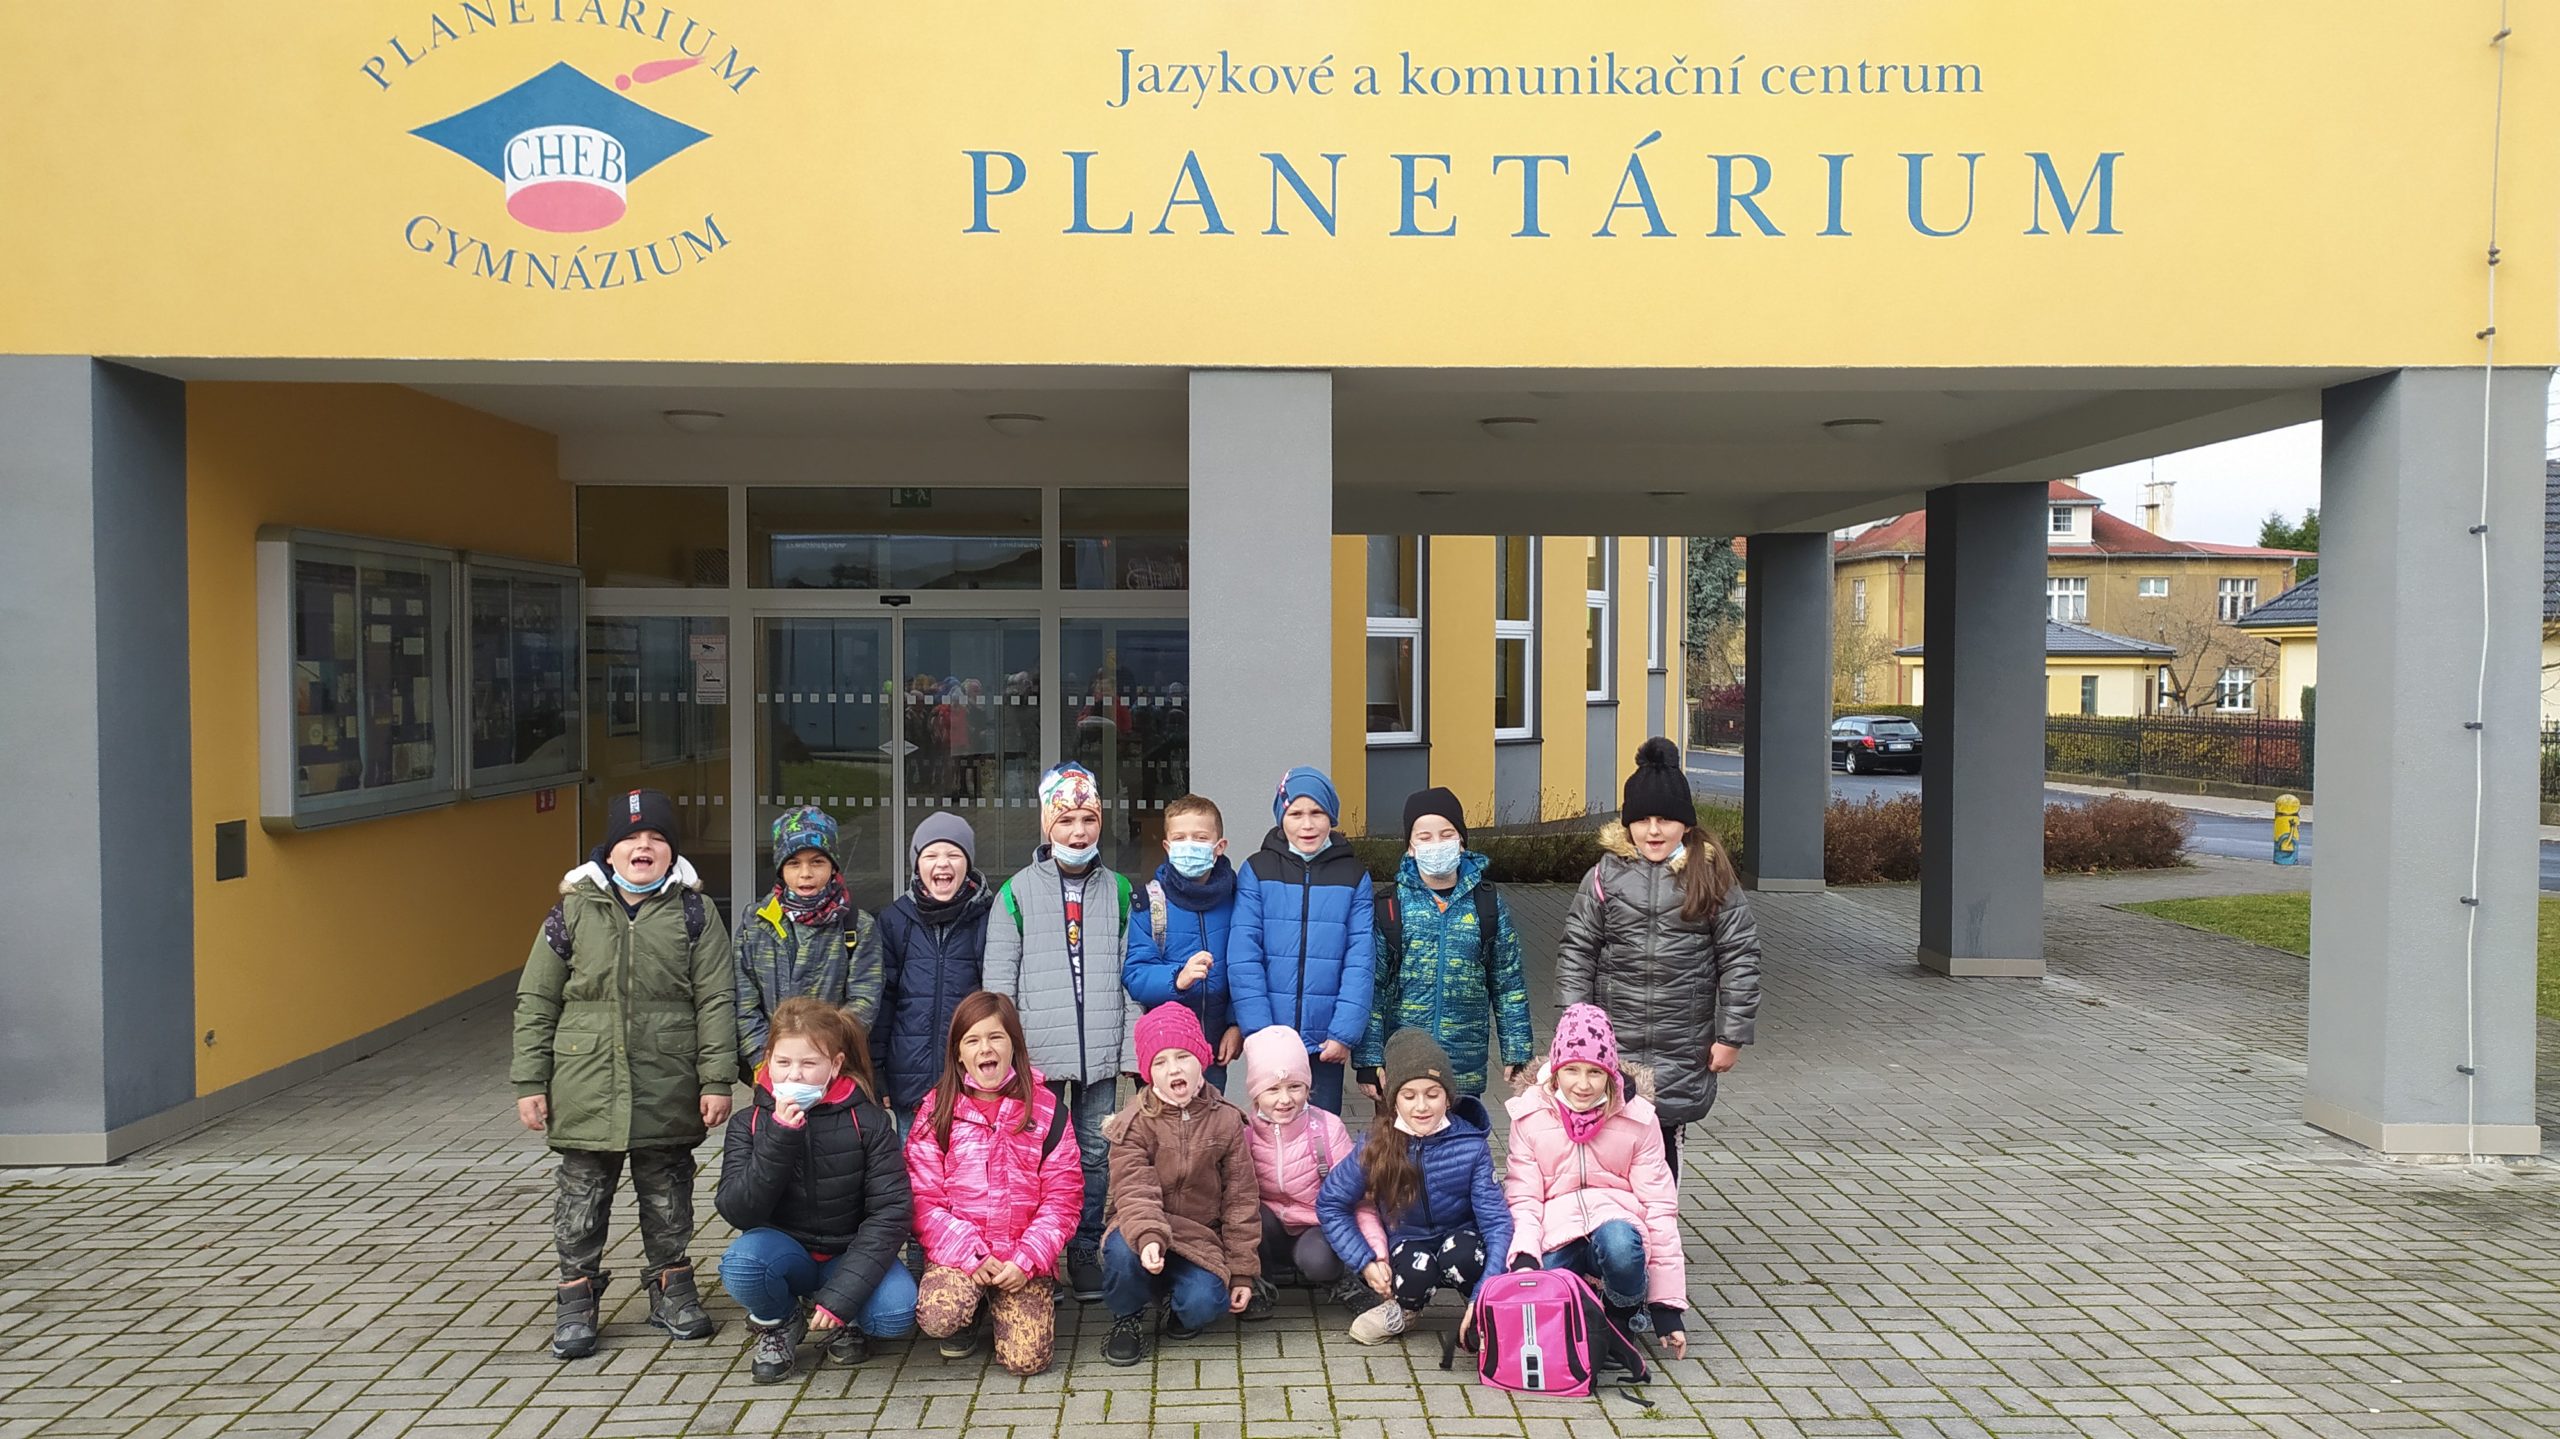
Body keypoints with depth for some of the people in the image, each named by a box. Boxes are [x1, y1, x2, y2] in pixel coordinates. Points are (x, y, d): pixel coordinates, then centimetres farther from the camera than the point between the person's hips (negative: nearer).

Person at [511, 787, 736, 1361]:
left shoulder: (693, 913, 0)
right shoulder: (572, 913, 0)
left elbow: (716, 1001, -1)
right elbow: (535, 1001, 3)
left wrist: (717, 1080, -6)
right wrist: (530, 1082, 0)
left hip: (669, 1096, 0)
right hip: (585, 1093, 0)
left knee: (668, 1201, 13)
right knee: (581, 1201, 8)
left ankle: (672, 1290, 30)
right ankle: (577, 1300, 24)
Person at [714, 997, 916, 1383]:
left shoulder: (867, 1121, -10)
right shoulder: (749, 1123, -5)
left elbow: (891, 1211, -15)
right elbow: (738, 1213, -15)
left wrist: (842, 1294, -23)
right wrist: (779, 1138, -28)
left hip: (849, 1254, -1)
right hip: (785, 1249, 1)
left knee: (898, 1314, -30)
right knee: (741, 1261, -33)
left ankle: (842, 1321, 7)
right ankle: (779, 1322, 1)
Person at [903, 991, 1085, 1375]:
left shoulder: (1045, 1109, 2)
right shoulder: (937, 1111, 1)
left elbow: (1063, 1197, 0)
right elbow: (923, 1200, -3)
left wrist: (1025, 1260, -11)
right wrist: (969, 1254, -14)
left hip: (1024, 1260, 0)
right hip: (957, 1251, 0)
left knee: (1027, 1358, -18)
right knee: (937, 1317, -30)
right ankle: (970, 1319, 6)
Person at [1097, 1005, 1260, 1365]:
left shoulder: (1226, 1121, -2)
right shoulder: (1134, 1124, -8)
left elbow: (1241, 1200, 2)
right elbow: (1135, 1193, -20)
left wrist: (1243, 1271, 1)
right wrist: (1148, 1237, -41)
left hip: (1200, 1240, 1)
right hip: (1145, 1232, -1)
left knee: (1203, 1304, -28)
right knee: (1122, 1251, -35)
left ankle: (1178, 1301, 12)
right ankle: (1127, 1316, -1)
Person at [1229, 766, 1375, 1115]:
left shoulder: (1354, 876, 3)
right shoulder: (1257, 872, 0)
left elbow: (1360, 960, -3)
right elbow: (1243, 957, -5)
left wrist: (1344, 1033, -11)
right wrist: (1259, 1031, -13)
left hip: (1327, 1040, 1)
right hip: (1271, 1036, 0)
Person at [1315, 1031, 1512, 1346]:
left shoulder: (1471, 1145, -17)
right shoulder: (1376, 1147, -14)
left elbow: (1496, 1220, -19)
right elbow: (1330, 1204, -2)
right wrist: (1366, 1261, -12)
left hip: (1461, 1240, 0)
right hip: (1409, 1245, 0)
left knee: (1460, 1255, -35)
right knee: (1415, 1269, -35)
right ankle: (1404, 1309, 1)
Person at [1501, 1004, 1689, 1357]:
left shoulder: (1637, 1119, -1)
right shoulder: (1530, 1115, 0)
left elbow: (1660, 1205, 0)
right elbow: (1522, 1197, -1)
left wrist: (1667, 1303, -3)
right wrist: (1524, 1257, -22)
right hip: (1556, 1231, 0)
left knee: (1619, 1246, -38)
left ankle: (1627, 1313, -2)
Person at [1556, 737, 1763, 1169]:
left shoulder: (1712, 878, 0)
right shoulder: (1606, 876, 1)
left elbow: (1740, 957, 2)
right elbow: (1575, 951, 3)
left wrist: (1732, 1035, 0)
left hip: (1682, 1052, 0)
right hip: (1613, 1044, 1)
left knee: (1662, 1139, 3)